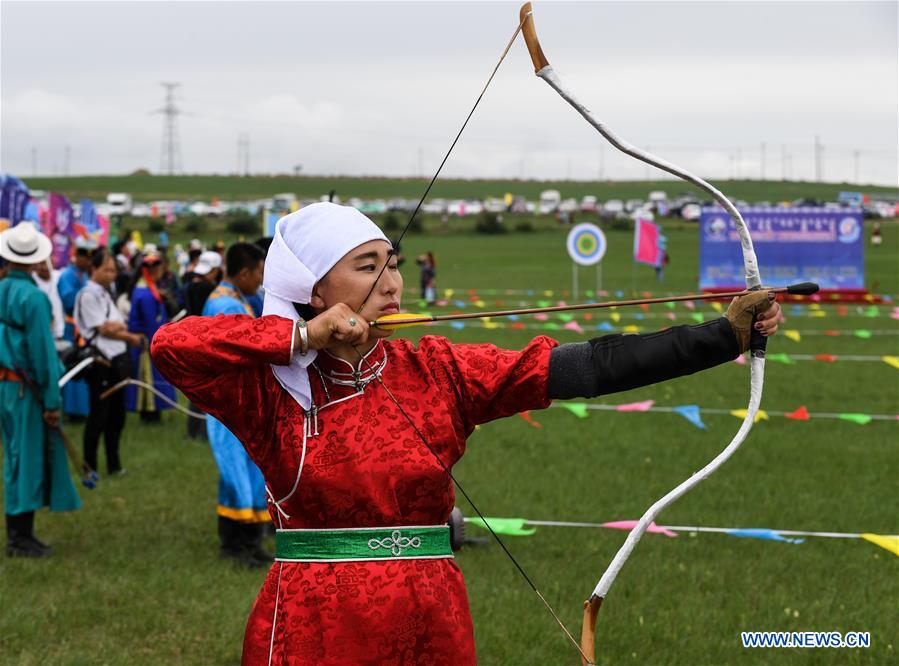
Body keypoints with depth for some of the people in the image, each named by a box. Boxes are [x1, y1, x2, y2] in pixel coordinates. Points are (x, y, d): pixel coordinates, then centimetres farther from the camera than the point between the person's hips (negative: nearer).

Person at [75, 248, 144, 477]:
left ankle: (114, 464, 17)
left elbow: (117, 325, 12)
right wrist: (131, 337, -1)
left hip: (118, 360, 8)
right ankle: (89, 466, 4)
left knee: (117, 414, 9)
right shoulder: (88, 295, -9)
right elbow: (103, 329, -12)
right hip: (101, 361, -8)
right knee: (98, 415, -4)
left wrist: (117, 327, -12)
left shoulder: (107, 293, 17)